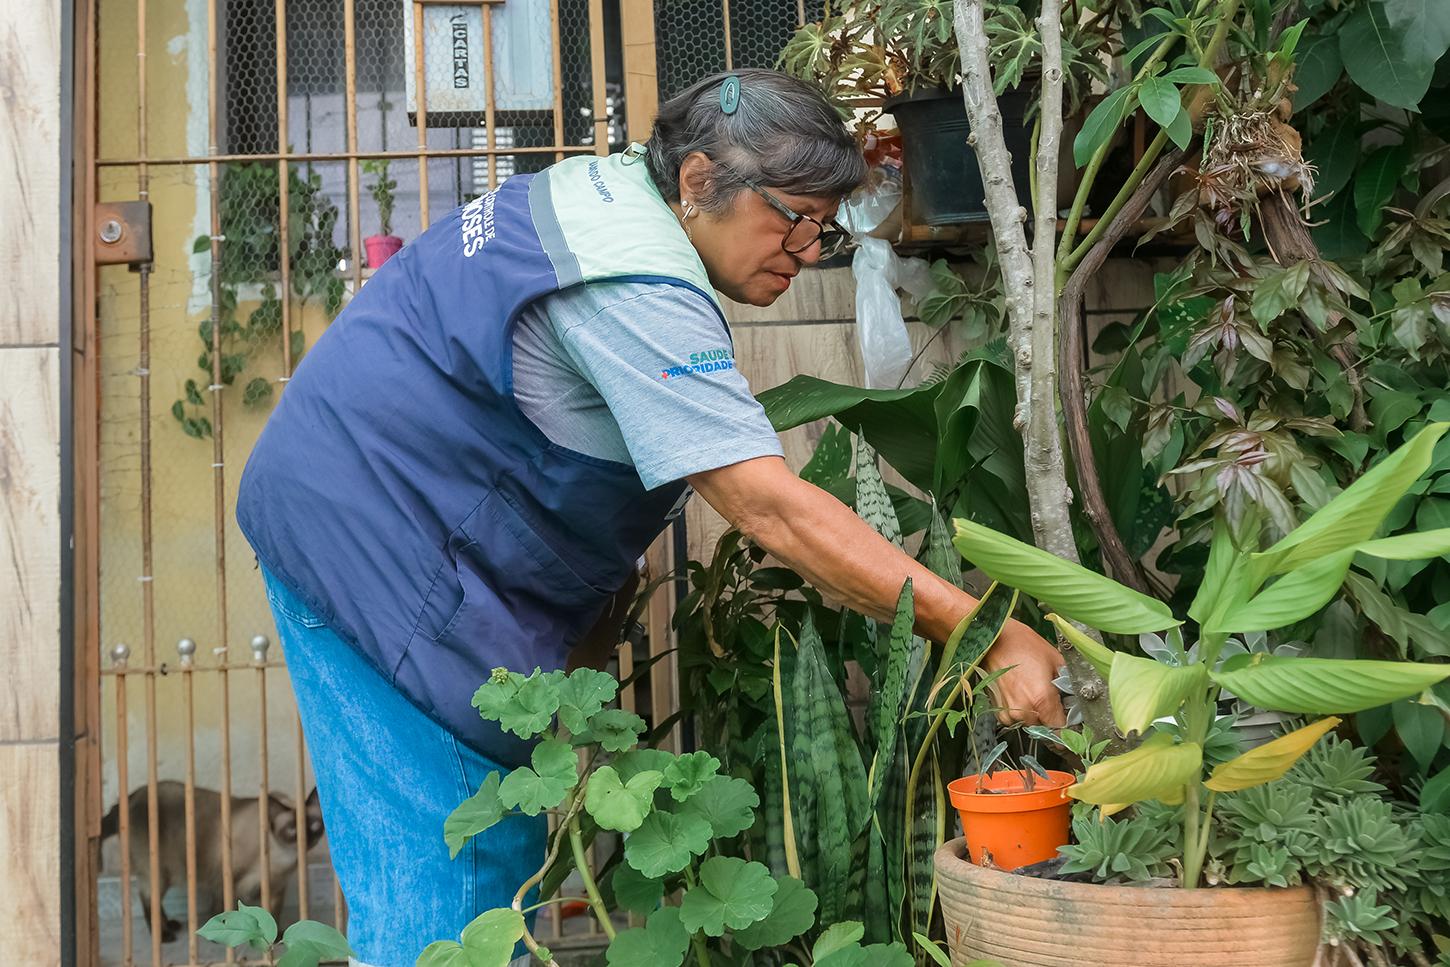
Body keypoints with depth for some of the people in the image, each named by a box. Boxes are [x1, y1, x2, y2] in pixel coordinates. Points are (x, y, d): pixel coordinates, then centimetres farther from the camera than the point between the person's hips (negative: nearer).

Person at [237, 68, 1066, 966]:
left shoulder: (609, 188, 8)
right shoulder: (635, 290, -26)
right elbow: (772, 507, -32)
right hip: (376, 538, -10)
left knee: (500, 846, 11)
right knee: (446, 874, -9)